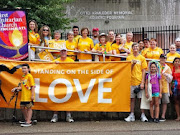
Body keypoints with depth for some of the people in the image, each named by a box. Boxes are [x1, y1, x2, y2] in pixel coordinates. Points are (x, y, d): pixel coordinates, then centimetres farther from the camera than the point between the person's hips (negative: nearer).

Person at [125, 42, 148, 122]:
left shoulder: (142, 58, 4)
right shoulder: (129, 58, 8)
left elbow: (143, 71, 0)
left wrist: (142, 82, -8)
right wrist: (133, 64, -14)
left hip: (139, 81, -1)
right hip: (131, 81, 2)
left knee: (142, 98, -1)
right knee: (132, 98, 4)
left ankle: (143, 115, 6)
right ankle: (132, 115, 10)